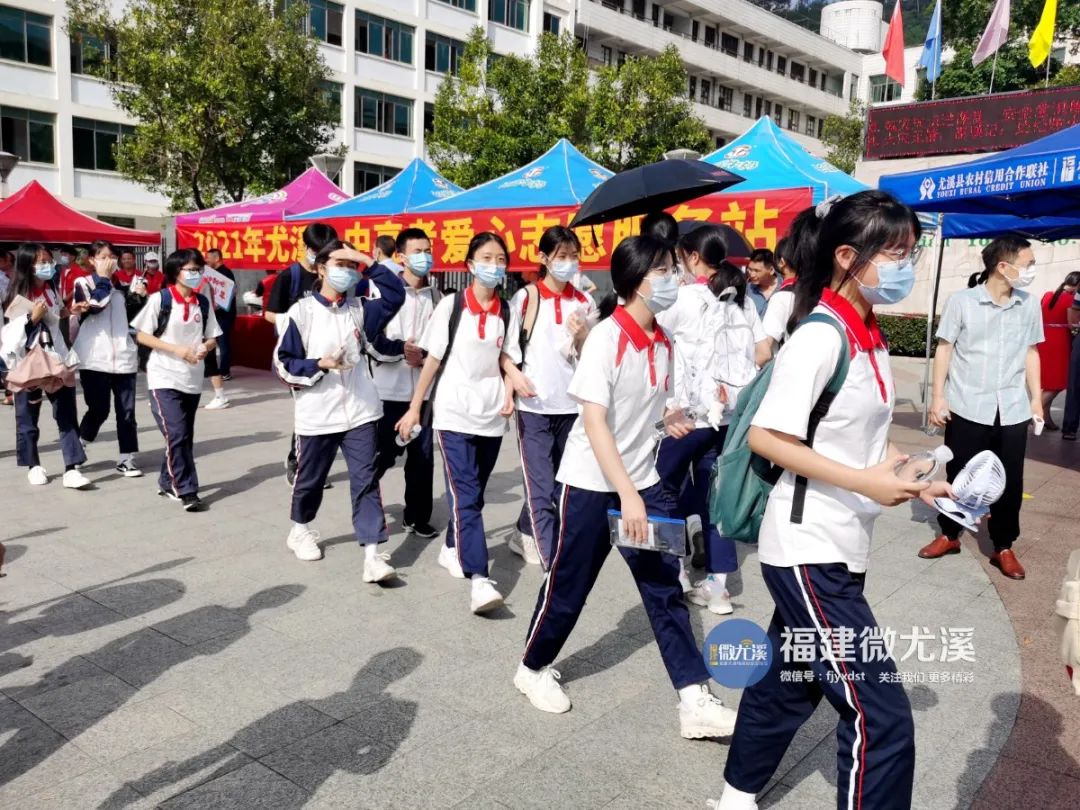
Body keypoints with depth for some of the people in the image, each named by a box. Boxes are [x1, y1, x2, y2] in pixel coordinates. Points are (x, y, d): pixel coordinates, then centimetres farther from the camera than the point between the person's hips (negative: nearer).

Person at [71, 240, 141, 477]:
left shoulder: (121, 286, 17)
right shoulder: (83, 283, 2)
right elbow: (95, 305, -18)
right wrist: (103, 278, -9)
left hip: (123, 357, 4)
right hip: (95, 358, -4)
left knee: (126, 410, 1)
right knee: (98, 409, -4)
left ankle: (126, 458, 7)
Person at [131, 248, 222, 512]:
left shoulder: (203, 303, 7)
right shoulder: (160, 299, -7)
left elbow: (212, 338, 12)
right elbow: (141, 335, -7)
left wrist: (205, 348, -11)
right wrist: (177, 350, -16)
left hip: (193, 379, 5)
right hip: (164, 378, -5)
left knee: (184, 436, 12)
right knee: (177, 435, -12)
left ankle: (168, 481, 29)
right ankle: (187, 490, -6)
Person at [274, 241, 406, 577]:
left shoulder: (360, 309, 5)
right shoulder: (301, 312, -5)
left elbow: (395, 294, -2)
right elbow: (283, 363, -4)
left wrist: (368, 262, -7)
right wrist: (320, 365, -19)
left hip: (360, 411, 2)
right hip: (316, 415, -2)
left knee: (366, 480, -4)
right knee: (310, 477, 16)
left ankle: (372, 552, -4)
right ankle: (300, 529, 43)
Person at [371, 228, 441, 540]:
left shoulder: (436, 297, 7)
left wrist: (427, 355, -9)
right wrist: (400, 348, -19)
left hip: (424, 388, 3)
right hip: (390, 389, -3)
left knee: (423, 454, 7)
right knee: (385, 452, 1)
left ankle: (417, 516, 21)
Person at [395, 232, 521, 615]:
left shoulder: (507, 311, 6)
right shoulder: (451, 305, -5)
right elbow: (432, 360, -1)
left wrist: (509, 394, -2)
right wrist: (414, 408, -1)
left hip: (492, 416, 4)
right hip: (454, 414, -4)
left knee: (474, 493, 14)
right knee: (464, 495, -12)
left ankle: (452, 548, 36)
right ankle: (479, 579, -15)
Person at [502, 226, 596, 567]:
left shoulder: (584, 302, 8)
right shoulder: (526, 297, -2)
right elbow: (504, 349, -1)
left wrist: (581, 337, -9)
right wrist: (515, 375, -19)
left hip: (571, 405, 4)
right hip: (535, 406, -4)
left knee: (552, 483, 15)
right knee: (542, 489, -6)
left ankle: (525, 535, 36)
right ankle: (555, 565, -3)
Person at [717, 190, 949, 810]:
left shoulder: (871, 338, 8)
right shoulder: (819, 338, -19)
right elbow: (765, 437, -23)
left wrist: (917, 481, 3)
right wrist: (865, 482, -23)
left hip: (838, 548, 9)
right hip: (809, 551, -9)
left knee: (791, 681, 22)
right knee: (881, 716, -3)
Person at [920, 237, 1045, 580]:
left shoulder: (1030, 305, 5)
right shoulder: (961, 301, -6)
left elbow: (1031, 353, 13)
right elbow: (944, 349, -2)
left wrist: (1036, 398, 10)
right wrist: (938, 397, -7)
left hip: (1012, 411, 3)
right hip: (966, 408, -3)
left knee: (1010, 481, 7)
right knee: (959, 475, 9)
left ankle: (1003, 547, 22)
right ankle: (949, 535, 28)